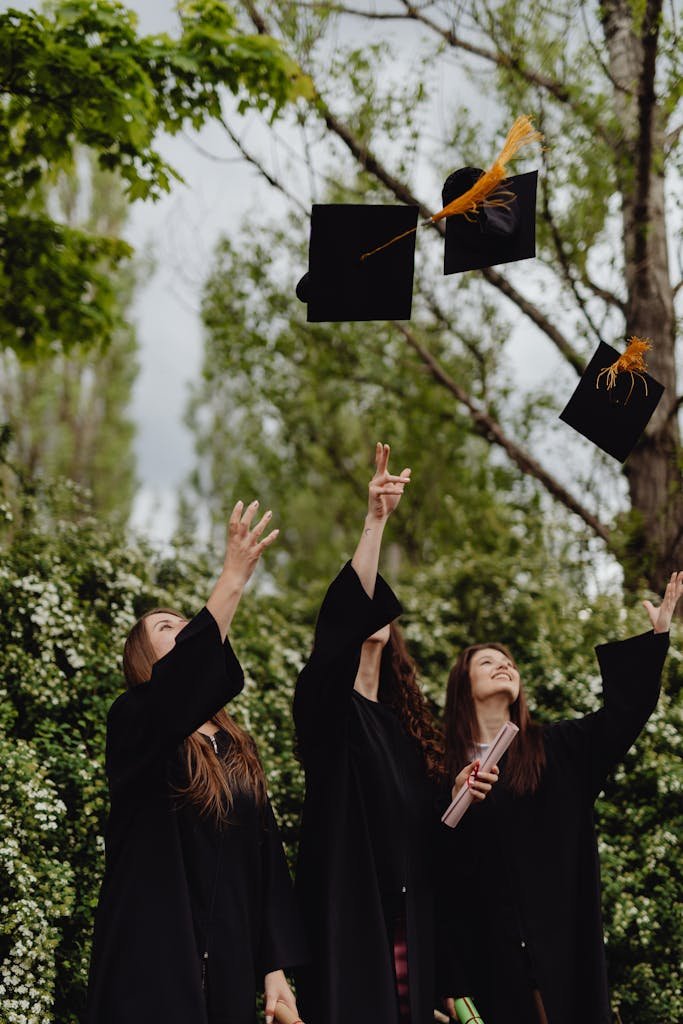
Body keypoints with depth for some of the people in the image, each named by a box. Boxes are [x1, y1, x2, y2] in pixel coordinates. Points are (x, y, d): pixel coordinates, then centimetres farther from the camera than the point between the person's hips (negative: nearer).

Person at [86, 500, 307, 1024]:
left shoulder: (238, 749, 15)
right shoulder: (133, 725, -4)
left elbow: (268, 861, 12)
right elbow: (184, 680, -27)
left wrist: (275, 969, 6)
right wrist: (234, 577, -32)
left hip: (232, 969, 6)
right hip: (154, 970, -6)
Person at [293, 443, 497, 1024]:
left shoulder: (405, 723, 19)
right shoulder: (325, 704, 1)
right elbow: (343, 615, -18)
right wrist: (376, 521, -26)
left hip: (410, 916, 6)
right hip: (348, 909, -6)